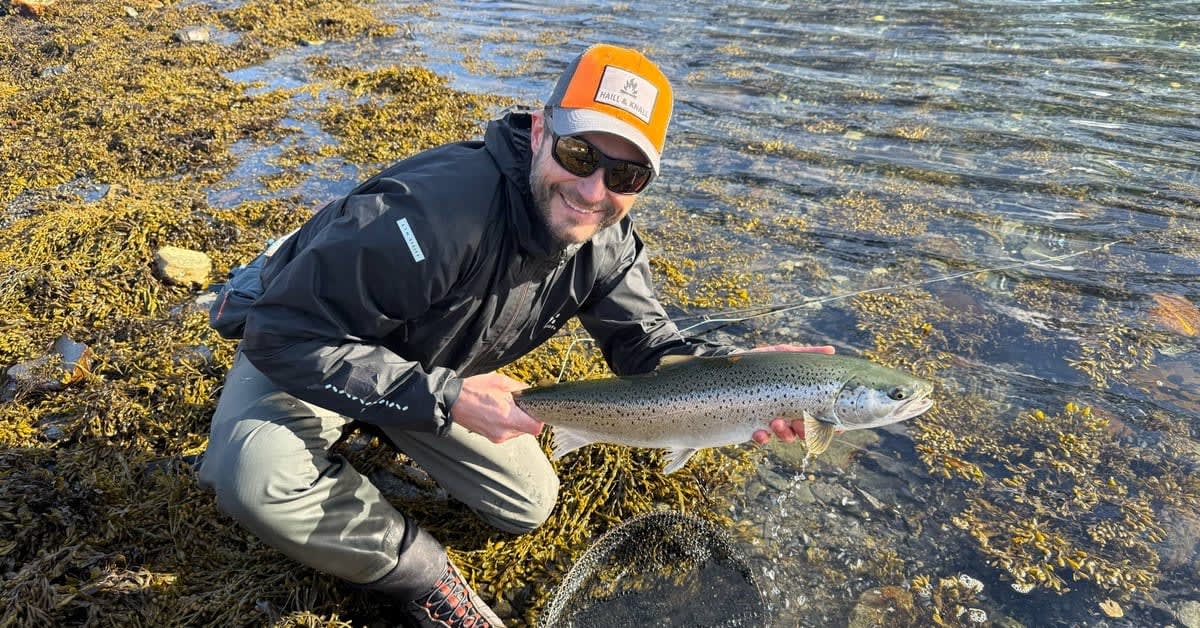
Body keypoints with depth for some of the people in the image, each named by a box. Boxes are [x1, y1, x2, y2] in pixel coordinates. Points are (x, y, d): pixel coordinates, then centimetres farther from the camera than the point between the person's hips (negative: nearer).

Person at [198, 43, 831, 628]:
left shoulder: (606, 244, -16)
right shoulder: (435, 208, -40)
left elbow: (648, 342, -14)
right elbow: (285, 333, -36)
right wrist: (442, 399, -39)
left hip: (434, 372, 6)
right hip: (309, 348, -5)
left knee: (528, 506, 11)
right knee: (255, 475, -36)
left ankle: (380, 432, 25)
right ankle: (417, 571, -9)